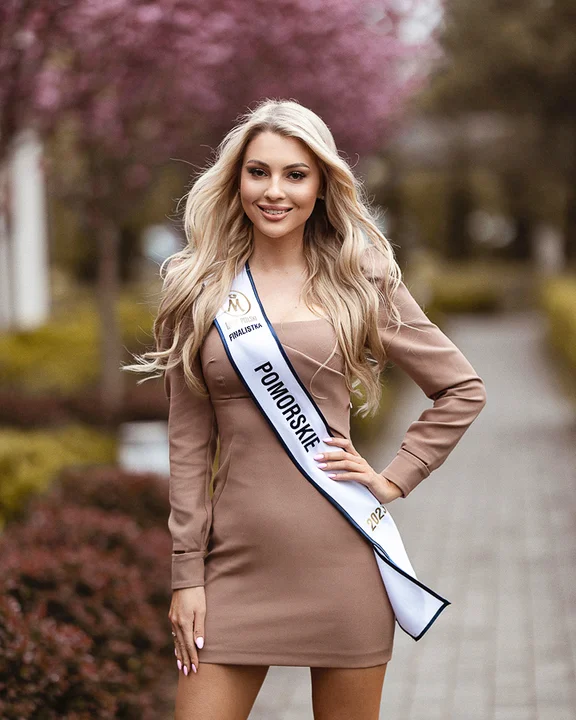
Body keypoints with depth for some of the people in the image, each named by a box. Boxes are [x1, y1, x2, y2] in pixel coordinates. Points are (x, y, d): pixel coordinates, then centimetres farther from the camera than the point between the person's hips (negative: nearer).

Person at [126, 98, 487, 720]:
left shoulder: (361, 284, 4)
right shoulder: (199, 290, 6)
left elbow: (463, 390, 10)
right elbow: (188, 441, 5)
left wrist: (393, 480, 0)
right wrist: (186, 573, 1)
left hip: (339, 554, -1)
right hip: (237, 558, 1)